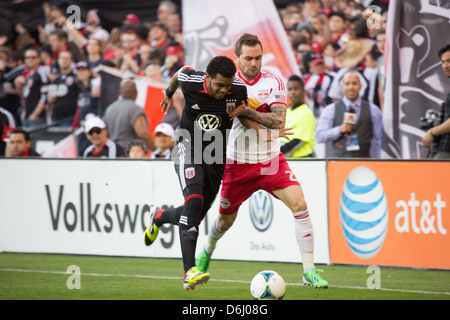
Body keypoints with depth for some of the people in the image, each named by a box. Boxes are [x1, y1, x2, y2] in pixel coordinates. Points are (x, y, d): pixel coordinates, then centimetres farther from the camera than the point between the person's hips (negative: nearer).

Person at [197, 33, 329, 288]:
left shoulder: (274, 83, -6)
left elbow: (279, 121, -18)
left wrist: (247, 111, -25)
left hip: (272, 160, 0)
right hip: (238, 163, 0)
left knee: (299, 204, -20)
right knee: (225, 220, 11)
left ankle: (309, 271, -16)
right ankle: (207, 250, 48)